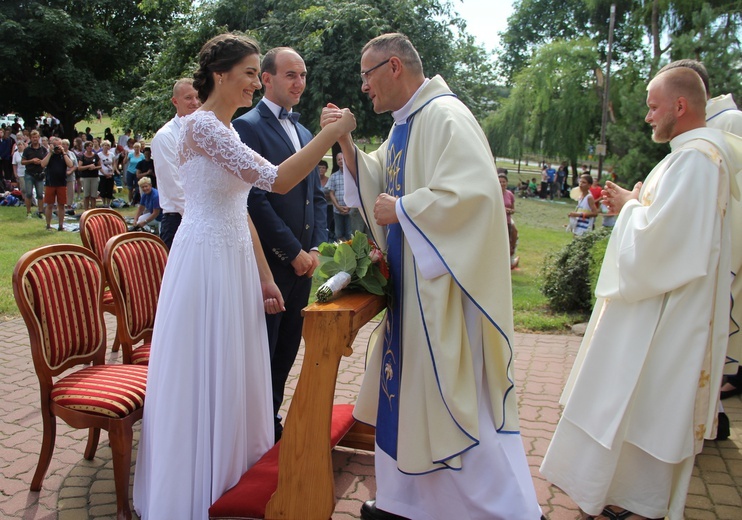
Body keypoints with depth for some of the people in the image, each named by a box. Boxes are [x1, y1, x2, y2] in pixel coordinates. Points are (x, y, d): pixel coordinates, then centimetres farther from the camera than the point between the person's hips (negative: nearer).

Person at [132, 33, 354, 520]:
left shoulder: (227, 130, 14)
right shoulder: (201, 124, -15)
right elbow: (277, 180, -24)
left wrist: (265, 278, 13)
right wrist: (333, 132, -17)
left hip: (235, 261, 9)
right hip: (207, 263, -9)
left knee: (232, 375, 16)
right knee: (205, 377, 3)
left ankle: (230, 472, 33)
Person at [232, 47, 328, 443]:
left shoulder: (304, 134, 17)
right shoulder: (247, 127, -8)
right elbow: (255, 199, -15)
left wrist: (315, 247, 4)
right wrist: (293, 252, -13)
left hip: (302, 261, 7)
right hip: (269, 261, -7)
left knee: (288, 349, 14)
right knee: (263, 351, 3)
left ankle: (272, 418, 29)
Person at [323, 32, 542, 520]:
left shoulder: (445, 117, -15)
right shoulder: (404, 124, 14)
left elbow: (473, 191, -27)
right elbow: (379, 182, 19)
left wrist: (400, 211, -17)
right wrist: (347, 143, 5)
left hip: (443, 287, -10)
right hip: (411, 283, 10)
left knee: (454, 400, -2)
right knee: (407, 393, 16)